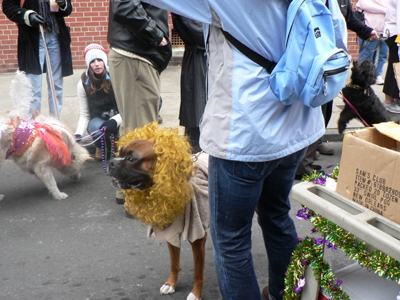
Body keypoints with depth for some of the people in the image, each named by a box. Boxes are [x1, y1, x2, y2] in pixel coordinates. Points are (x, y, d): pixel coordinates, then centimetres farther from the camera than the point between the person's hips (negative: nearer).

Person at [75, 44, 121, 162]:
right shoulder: (83, 83, -3)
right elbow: (84, 115, 1)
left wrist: (114, 121, -29)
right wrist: (78, 135, -17)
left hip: (118, 118, 0)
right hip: (97, 119, 1)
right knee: (97, 127, -36)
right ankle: (102, 148, 0)